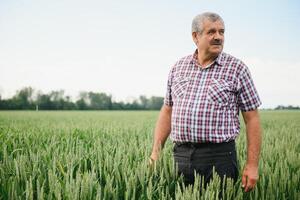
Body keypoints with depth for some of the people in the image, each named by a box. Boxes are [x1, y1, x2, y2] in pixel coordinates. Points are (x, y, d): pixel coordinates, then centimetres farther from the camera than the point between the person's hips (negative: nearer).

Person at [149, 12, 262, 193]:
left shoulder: (237, 68, 0)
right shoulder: (178, 68, 10)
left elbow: (252, 119, -1)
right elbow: (167, 112, 16)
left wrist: (252, 165, -6)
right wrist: (156, 153, 10)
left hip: (219, 158, -3)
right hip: (180, 156, 3)